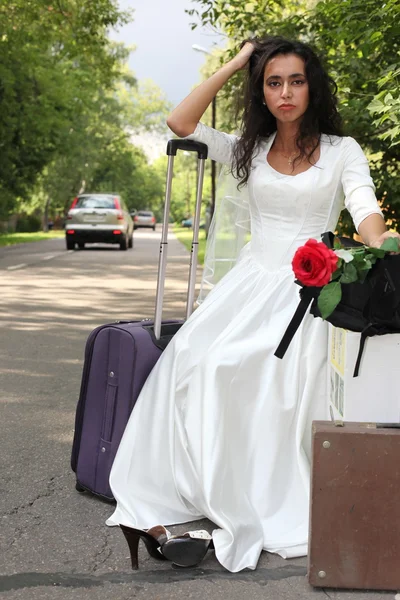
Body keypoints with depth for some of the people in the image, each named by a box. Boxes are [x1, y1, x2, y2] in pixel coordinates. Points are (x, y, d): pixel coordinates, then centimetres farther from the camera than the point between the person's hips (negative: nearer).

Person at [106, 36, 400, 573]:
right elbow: (181, 124, 4)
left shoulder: (341, 150, 5)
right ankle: (176, 497, -19)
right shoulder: (249, 150, 13)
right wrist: (233, 66, 4)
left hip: (309, 284, -3)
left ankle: (265, 513, -17)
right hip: (252, 279, 3)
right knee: (193, 356, -22)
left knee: (277, 371, -28)